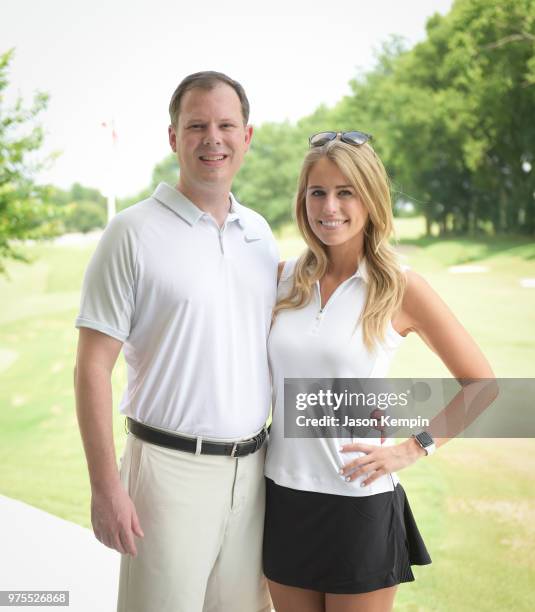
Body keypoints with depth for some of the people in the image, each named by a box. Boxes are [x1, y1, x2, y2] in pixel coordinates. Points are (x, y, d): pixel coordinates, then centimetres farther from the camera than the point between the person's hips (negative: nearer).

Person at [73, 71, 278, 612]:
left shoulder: (260, 233, 9)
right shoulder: (133, 233, -8)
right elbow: (92, 368, -9)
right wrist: (106, 486, -13)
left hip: (251, 467, 5)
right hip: (171, 469, -5)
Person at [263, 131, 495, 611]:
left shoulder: (400, 289, -8)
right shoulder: (283, 280, 2)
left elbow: (481, 386, -2)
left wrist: (413, 448, -9)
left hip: (359, 504, -3)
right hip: (283, 497, 4)